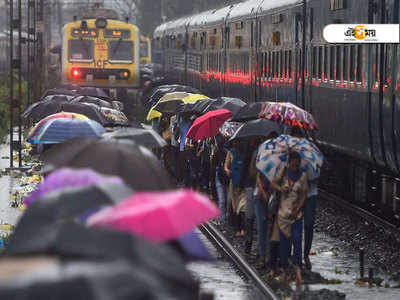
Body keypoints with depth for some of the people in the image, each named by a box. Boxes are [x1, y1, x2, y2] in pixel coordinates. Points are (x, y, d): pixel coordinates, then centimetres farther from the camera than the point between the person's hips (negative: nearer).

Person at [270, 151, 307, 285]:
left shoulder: (302, 175, 2)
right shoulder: (284, 171, 3)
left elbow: (304, 195, 1)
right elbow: (273, 183, 0)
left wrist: (297, 209, -11)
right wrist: (280, 188, -22)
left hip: (297, 213, -1)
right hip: (283, 212, 1)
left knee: (297, 239, -14)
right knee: (283, 242, 3)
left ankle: (298, 271, -19)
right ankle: (284, 271, 14)